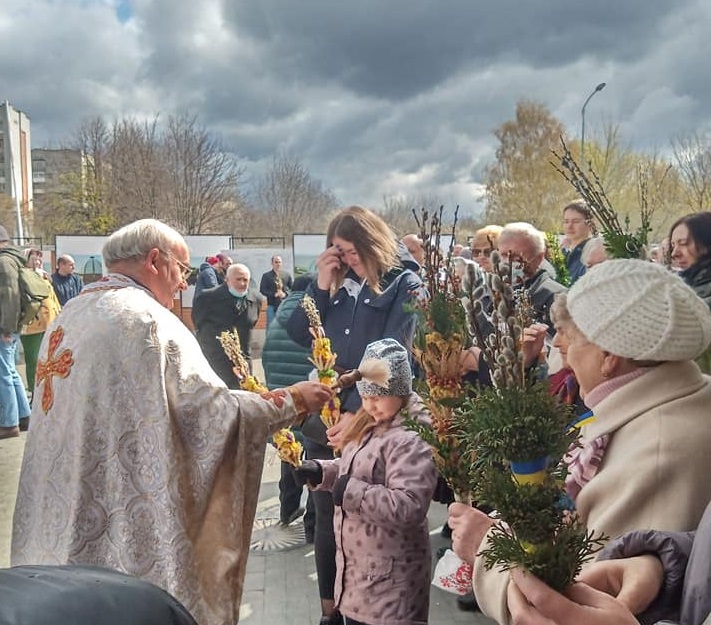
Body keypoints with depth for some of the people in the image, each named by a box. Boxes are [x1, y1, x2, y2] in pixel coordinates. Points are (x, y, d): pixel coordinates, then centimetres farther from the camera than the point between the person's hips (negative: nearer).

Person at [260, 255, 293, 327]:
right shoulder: (266, 275, 2)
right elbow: (262, 290, -3)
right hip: (272, 306, -2)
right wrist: (274, 294, -14)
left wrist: (285, 294, -10)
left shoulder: (287, 275, 9)